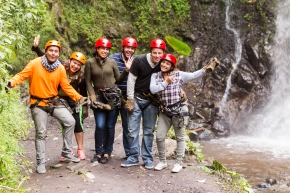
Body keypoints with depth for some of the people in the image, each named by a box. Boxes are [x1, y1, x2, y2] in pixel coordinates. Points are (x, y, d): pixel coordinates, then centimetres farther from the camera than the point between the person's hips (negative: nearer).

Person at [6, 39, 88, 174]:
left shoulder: (60, 68, -4)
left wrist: (79, 98, -8)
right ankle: (41, 162, 17)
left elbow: (66, 87, 0)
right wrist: (11, 82, -33)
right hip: (38, 103, -3)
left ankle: (66, 152, 10)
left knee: (70, 121, -7)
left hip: (54, 101, 3)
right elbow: (22, 75, -14)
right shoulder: (35, 63, -13)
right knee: (41, 133, 3)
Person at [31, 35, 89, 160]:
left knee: (77, 125, -1)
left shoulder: (81, 76, -15)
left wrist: (85, 108, -5)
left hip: (74, 103, -2)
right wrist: (36, 47, -18)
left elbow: (83, 93, -7)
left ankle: (80, 150, 13)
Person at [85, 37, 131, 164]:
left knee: (110, 126, 4)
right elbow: (88, 82, 2)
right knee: (100, 126, -7)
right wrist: (92, 97, -6)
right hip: (99, 95, -1)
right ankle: (98, 152, 10)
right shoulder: (90, 62, -1)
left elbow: (118, 79, 8)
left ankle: (107, 152, 17)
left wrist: (126, 70, -5)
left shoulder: (112, 62, 2)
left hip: (113, 95, 1)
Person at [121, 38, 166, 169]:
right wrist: (130, 99, -9)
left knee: (149, 131, 8)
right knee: (133, 129, 0)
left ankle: (148, 158, 17)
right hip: (137, 98, -2)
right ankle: (133, 157, 11)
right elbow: (131, 80, -10)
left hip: (151, 101, 2)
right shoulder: (139, 60, -16)